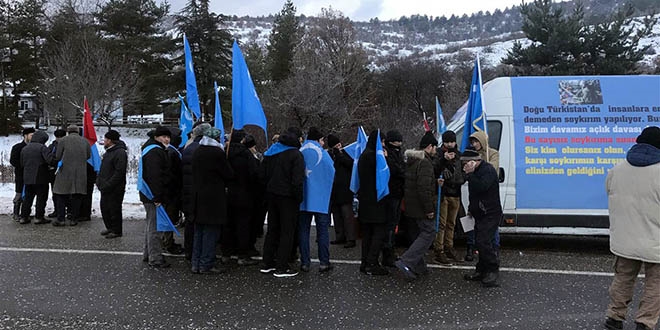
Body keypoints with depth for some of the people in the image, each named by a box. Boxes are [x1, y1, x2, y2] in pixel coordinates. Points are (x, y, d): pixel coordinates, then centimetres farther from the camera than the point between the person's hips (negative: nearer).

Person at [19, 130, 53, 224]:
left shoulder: (24, 149, 12)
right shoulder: (42, 147, -11)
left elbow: (22, 164, 17)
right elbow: (49, 160, -24)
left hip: (27, 178, 7)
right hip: (40, 178, -6)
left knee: (28, 197, 15)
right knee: (41, 197, 2)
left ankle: (24, 217, 16)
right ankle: (39, 217, 3)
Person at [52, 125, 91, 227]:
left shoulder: (63, 140, -2)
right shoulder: (85, 141, 4)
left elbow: (57, 157, -1)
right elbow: (88, 156, 10)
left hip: (65, 171, -2)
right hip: (81, 172, 2)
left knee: (61, 195, 7)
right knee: (77, 197, 8)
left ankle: (61, 219, 4)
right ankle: (74, 219, 10)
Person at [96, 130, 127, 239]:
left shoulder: (120, 152, -18)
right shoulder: (109, 151, 15)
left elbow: (119, 172, -23)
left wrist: (108, 185, -23)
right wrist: (99, 180, 12)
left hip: (115, 189, -10)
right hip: (105, 188, 10)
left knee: (114, 209, -1)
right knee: (104, 208, 17)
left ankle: (117, 231, 11)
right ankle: (110, 228, 30)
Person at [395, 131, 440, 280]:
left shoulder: (412, 161, 14)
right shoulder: (425, 163, -19)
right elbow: (424, 188, -26)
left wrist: (435, 182, 22)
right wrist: (429, 209, -21)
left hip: (412, 205, 10)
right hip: (421, 207, -10)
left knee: (420, 233, 17)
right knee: (428, 233, -5)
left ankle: (419, 266, 22)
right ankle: (406, 262, -13)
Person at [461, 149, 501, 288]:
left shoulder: (488, 170, -15)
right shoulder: (476, 171, 16)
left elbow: (481, 187, -31)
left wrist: (469, 174, -25)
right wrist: (471, 208, 22)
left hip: (490, 214, -10)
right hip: (480, 214, 10)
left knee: (483, 241, -17)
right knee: (481, 242, 12)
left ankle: (493, 270, -6)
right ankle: (482, 271, 21)